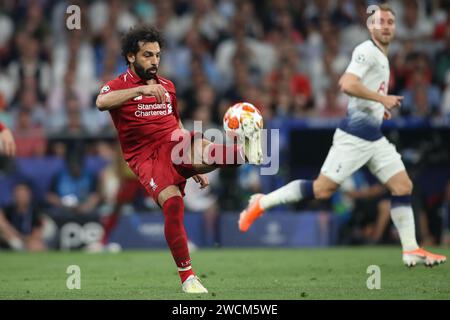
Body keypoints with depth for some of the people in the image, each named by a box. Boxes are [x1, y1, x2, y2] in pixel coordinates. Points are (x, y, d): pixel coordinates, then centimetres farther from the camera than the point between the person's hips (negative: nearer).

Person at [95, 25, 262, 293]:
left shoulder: (167, 86, 20)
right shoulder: (119, 86, 3)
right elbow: (102, 102, -22)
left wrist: (197, 165, 29)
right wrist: (142, 89, -32)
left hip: (176, 146, 4)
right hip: (146, 157, -4)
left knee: (201, 147, -33)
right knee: (173, 203, -27)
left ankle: (247, 150, -62)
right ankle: (187, 276, -20)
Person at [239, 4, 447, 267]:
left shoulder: (381, 56, 19)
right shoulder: (366, 51, -10)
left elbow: (348, 83, 29)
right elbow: (347, 84, -24)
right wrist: (382, 98, -20)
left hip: (374, 136, 9)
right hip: (355, 134, -9)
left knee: (403, 186, 2)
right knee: (323, 189, -10)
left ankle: (411, 250, 4)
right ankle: (261, 203, 2)